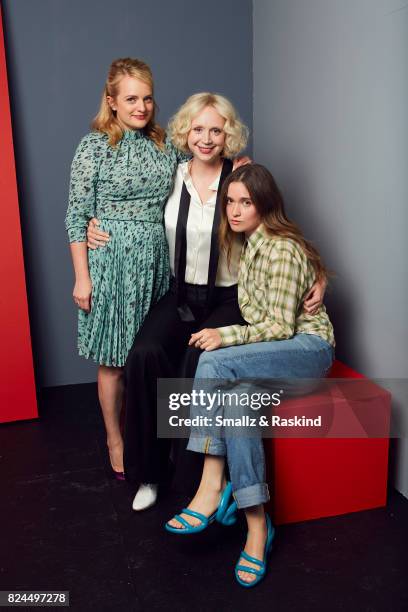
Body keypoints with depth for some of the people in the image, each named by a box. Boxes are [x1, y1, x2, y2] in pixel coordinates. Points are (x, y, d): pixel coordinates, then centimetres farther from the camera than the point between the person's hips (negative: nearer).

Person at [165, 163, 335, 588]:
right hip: (275, 350, 7)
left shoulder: (282, 250, -16)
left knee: (215, 364, -31)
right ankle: (256, 524, -22)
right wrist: (223, 337, 3)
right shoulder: (248, 244, 12)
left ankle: (211, 487, -24)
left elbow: (282, 326, -18)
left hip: (308, 348, -7)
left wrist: (226, 337, -24)